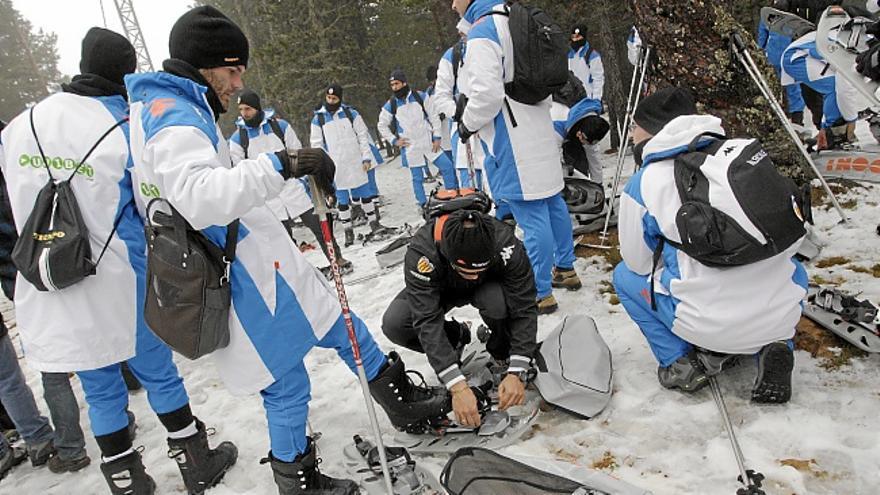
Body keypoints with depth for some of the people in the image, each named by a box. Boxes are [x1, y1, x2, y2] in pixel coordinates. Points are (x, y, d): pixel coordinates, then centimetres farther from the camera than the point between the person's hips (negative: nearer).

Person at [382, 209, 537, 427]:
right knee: (393, 324, -26)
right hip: (439, 289, 1)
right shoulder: (421, 253, -40)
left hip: (489, 286, 0)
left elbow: (525, 309, -32)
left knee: (498, 302, -37)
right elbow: (427, 321, -41)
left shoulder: (505, 244, -37)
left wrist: (516, 373, -39)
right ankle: (455, 338, 4)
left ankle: (503, 352, -2)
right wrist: (457, 387, -46)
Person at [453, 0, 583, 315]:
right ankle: (565, 269, 32)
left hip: (513, 142, -10)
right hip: (537, 131, 10)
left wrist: (468, 123, -6)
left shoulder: (481, 32, -16)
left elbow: (486, 93, -24)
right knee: (551, 202, 18)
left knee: (532, 215, -4)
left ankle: (541, 294, 5)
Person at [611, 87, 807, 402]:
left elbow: (638, 263, 7)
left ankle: (678, 361, 10)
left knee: (624, 274, 20)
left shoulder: (642, 183, -2)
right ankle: (774, 346, 14)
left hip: (708, 324, -3)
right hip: (784, 315, 4)